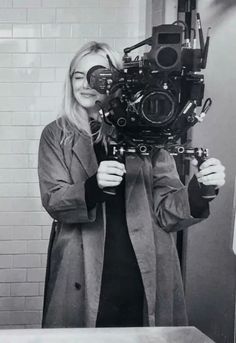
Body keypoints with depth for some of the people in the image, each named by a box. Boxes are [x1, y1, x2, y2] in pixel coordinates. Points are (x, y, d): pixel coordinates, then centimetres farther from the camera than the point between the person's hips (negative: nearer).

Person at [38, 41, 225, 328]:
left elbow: (166, 211, 1)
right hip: (83, 279, 0)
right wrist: (95, 186, -26)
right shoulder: (56, 135, 4)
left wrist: (200, 190, -19)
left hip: (146, 275, 1)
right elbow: (53, 200, -7)